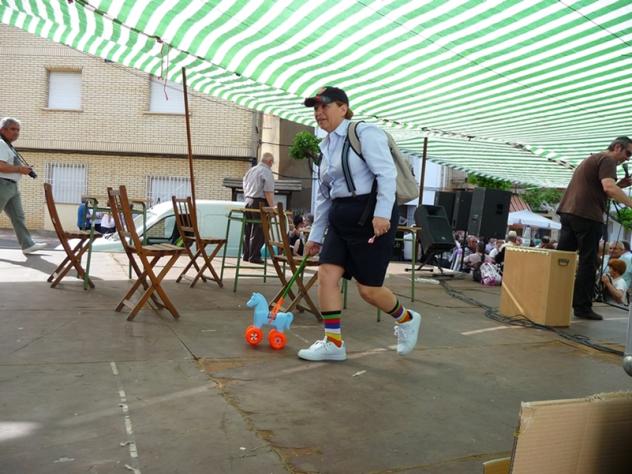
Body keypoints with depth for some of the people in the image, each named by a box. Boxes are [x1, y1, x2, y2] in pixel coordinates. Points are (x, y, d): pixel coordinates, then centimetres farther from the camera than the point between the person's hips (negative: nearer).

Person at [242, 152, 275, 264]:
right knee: (258, 231, -2)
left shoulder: (250, 170, 16)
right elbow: (268, 192, -16)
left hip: (248, 201, 8)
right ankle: (254, 256, -1)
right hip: (260, 203, -8)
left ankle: (246, 255, 16)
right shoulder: (266, 172, -9)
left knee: (248, 230, 12)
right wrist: (272, 207, -14)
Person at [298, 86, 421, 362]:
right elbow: (323, 196, 20)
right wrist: (316, 235, 19)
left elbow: (386, 174, -16)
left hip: (371, 215, -8)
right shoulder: (326, 146, 17)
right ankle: (333, 343, 8)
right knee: (326, 275, -4)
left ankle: (406, 319, 26)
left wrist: (382, 214, -27)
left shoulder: (365, 133, -6)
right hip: (340, 219, 8)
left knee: (368, 288, -3)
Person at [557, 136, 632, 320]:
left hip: (568, 212, 9)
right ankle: (582, 307, 1)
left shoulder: (591, 159, 27)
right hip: (587, 216, -9)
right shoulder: (607, 160, -3)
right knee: (587, 262, -2)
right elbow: (608, 187, -19)